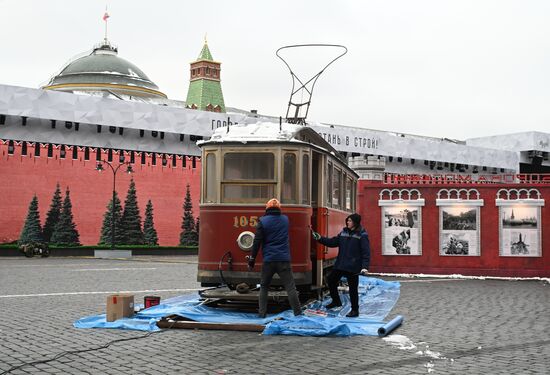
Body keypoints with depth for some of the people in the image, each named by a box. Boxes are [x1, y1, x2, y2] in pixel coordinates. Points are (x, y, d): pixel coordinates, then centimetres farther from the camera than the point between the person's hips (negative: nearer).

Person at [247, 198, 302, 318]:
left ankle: (262, 313, 9)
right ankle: (298, 312, -7)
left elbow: (257, 242, -5)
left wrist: (252, 259, -1)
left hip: (269, 260, -1)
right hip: (284, 259, 1)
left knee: (264, 287, 14)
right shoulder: (285, 219, 9)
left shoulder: (263, 221, -3)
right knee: (290, 287, -1)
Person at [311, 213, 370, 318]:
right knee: (331, 280, 13)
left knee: (353, 288, 0)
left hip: (353, 267, -7)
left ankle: (355, 310, 14)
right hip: (340, 264, 7)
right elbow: (332, 242, 10)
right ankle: (336, 301, 33)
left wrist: (365, 266, -21)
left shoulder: (362, 235, -9)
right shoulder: (343, 232, 9)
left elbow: (366, 252, -13)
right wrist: (320, 238, -2)